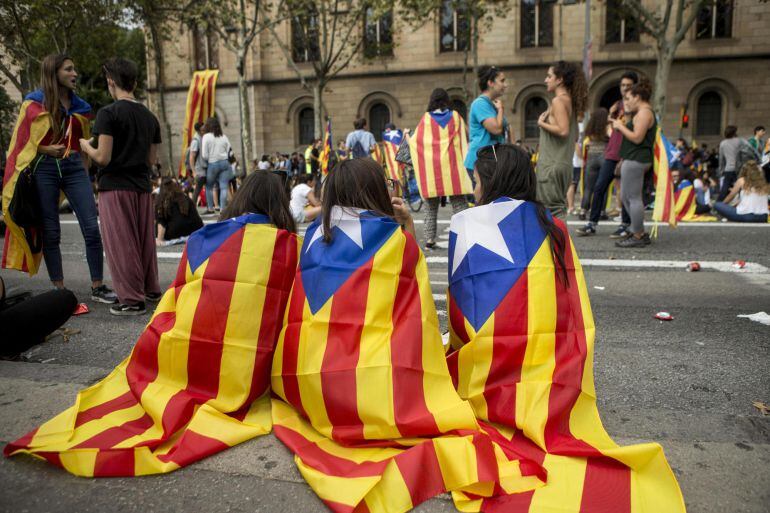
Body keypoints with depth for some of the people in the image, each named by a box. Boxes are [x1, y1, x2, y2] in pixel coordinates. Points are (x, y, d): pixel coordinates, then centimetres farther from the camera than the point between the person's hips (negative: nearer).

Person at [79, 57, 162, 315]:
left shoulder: (108, 113, -10)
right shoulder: (150, 117, 9)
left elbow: (103, 158, -13)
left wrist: (86, 146, 6)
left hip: (116, 186, -6)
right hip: (142, 186, 6)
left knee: (121, 244, 0)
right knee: (145, 241, 15)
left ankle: (132, 300, 2)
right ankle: (151, 290, 25)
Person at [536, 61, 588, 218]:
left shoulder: (558, 101, -11)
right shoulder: (570, 101, 16)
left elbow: (563, 130, -23)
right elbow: (575, 136, 19)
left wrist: (542, 123, -11)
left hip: (551, 164, -10)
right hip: (564, 163, 10)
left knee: (551, 209, -6)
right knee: (559, 207, 16)